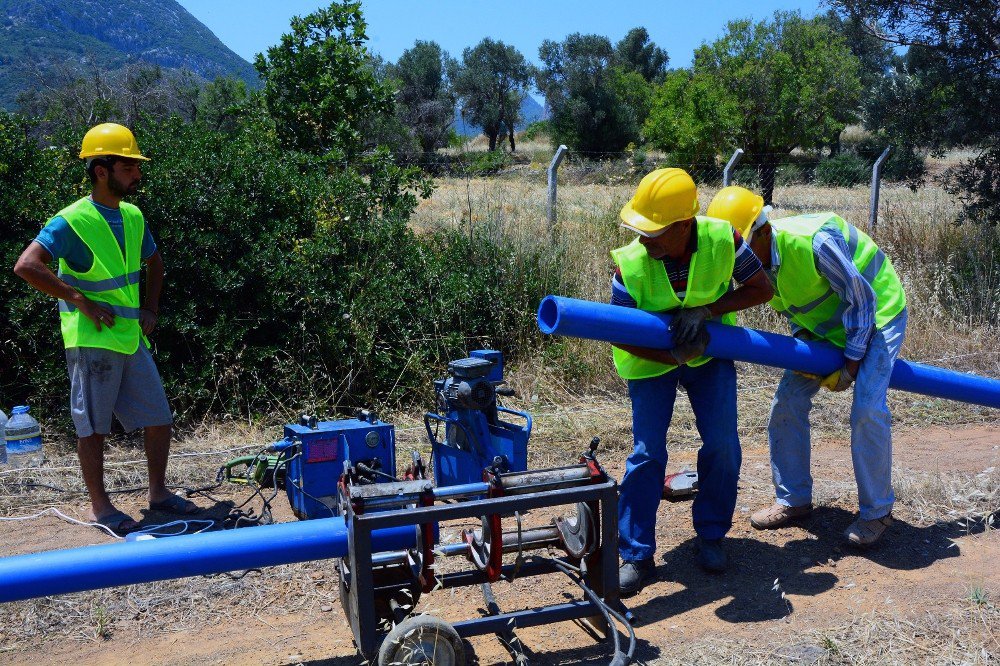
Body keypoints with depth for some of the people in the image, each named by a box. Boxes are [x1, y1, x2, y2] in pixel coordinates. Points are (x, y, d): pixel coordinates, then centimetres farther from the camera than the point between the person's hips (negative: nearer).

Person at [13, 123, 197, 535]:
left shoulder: (133, 217, 8)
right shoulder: (72, 221, -14)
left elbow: (154, 262, 24)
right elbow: (26, 266, -23)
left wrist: (151, 308, 12)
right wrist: (80, 301, -20)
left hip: (132, 338, 7)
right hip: (92, 340, -7)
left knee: (159, 419, 10)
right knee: (93, 426, 5)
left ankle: (158, 492, 26)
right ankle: (100, 506, 18)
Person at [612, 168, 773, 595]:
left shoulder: (722, 240, -27)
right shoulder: (631, 262, -29)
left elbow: (761, 288, -14)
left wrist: (707, 309, -27)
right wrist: (673, 355, -29)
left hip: (709, 351, 2)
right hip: (651, 358, -2)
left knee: (722, 444, -2)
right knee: (647, 452, -5)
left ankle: (711, 536, 20)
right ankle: (636, 556, 6)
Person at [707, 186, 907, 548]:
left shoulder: (815, 241, -36)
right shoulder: (758, 262, -11)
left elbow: (862, 298, -25)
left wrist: (851, 362, -20)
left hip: (877, 314, -7)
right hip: (824, 324, 8)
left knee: (867, 410, -19)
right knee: (788, 401, 1)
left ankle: (876, 511, 1)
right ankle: (793, 500, 16)